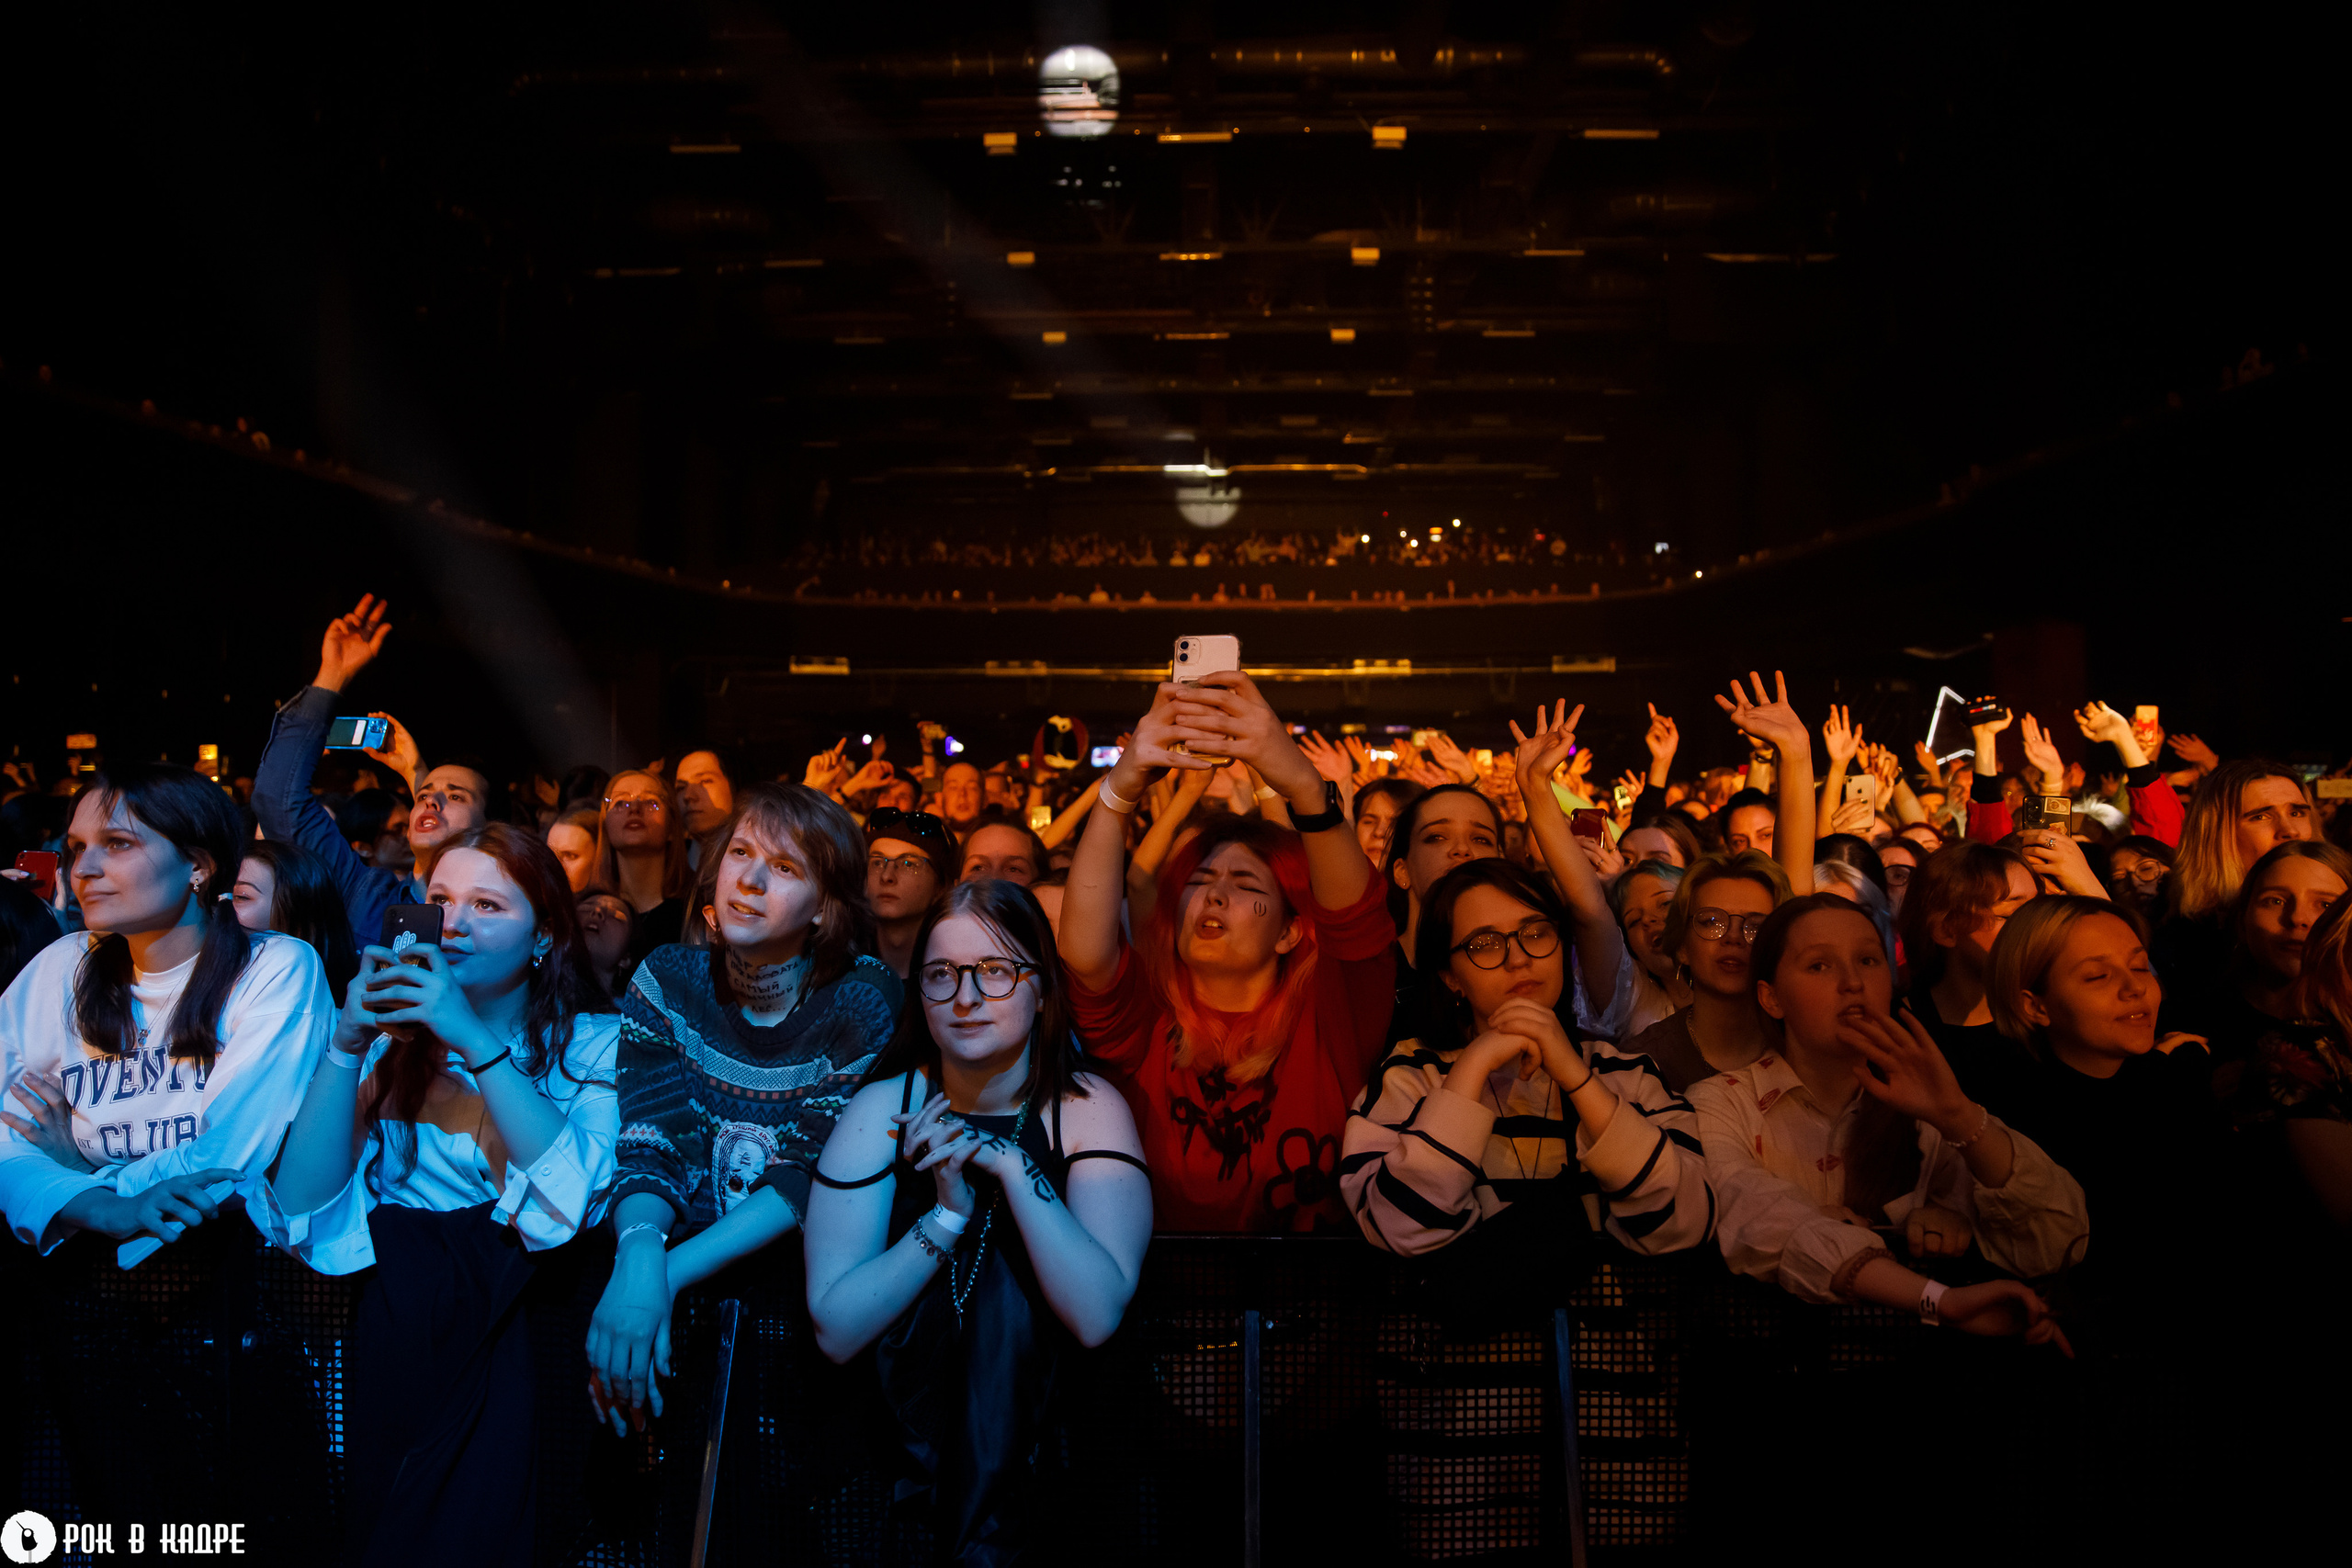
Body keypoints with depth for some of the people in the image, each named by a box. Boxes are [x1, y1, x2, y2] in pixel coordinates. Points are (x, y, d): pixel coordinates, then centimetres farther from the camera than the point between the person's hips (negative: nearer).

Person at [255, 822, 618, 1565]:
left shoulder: (596, 1041, 5)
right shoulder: (397, 1039, 13)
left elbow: (580, 1196, -13)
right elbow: (302, 1205, 2)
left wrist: (476, 1043, -17)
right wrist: (348, 1045, -9)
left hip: (525, 1289, -3)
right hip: (397, 1285, 3)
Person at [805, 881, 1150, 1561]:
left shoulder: (1090, 1111, -10)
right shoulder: (884, 1110, -7)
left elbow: (1097, 1316, -23)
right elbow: (835, 1331, -13)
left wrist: (1011, 1166, -27)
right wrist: (947, 1215, -24)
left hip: (1046, 1401, -1)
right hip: (906, 1418, 2)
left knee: (1007, 1280, -23)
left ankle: (986, 1533, -7)